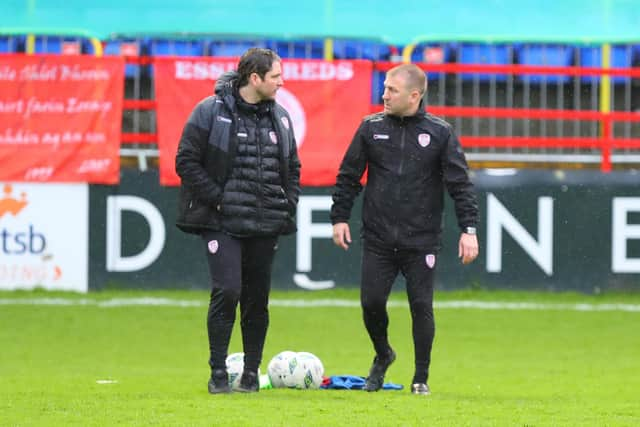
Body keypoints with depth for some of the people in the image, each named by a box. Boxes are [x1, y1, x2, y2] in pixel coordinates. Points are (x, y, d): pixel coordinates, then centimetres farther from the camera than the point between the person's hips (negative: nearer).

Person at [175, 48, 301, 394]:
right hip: (222, 222, -5)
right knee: (227, 291, -15)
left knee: (257, 299, 7)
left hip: (266, 224, 5)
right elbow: (186, 161, -7)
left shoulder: (279, 117, 12)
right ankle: (218, 372, -5)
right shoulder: (211, 112, -6)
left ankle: (251, 372, 16)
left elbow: (292, 167, 23)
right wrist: (217, 198, -12)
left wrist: (288, 204, 8)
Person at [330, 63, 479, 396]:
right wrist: (339, 217, 4)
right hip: (377, 240, 2)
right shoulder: (371, 128, 3)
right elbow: (348, 176, 10)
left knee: (421, 307, -2)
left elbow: (460, 184, -2)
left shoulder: (439, 133, -2)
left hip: (421, 241, -2)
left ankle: (421, 378, 11)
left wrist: (469, 229, -10)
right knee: (371, 303, -2)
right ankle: (383, 356, 27)